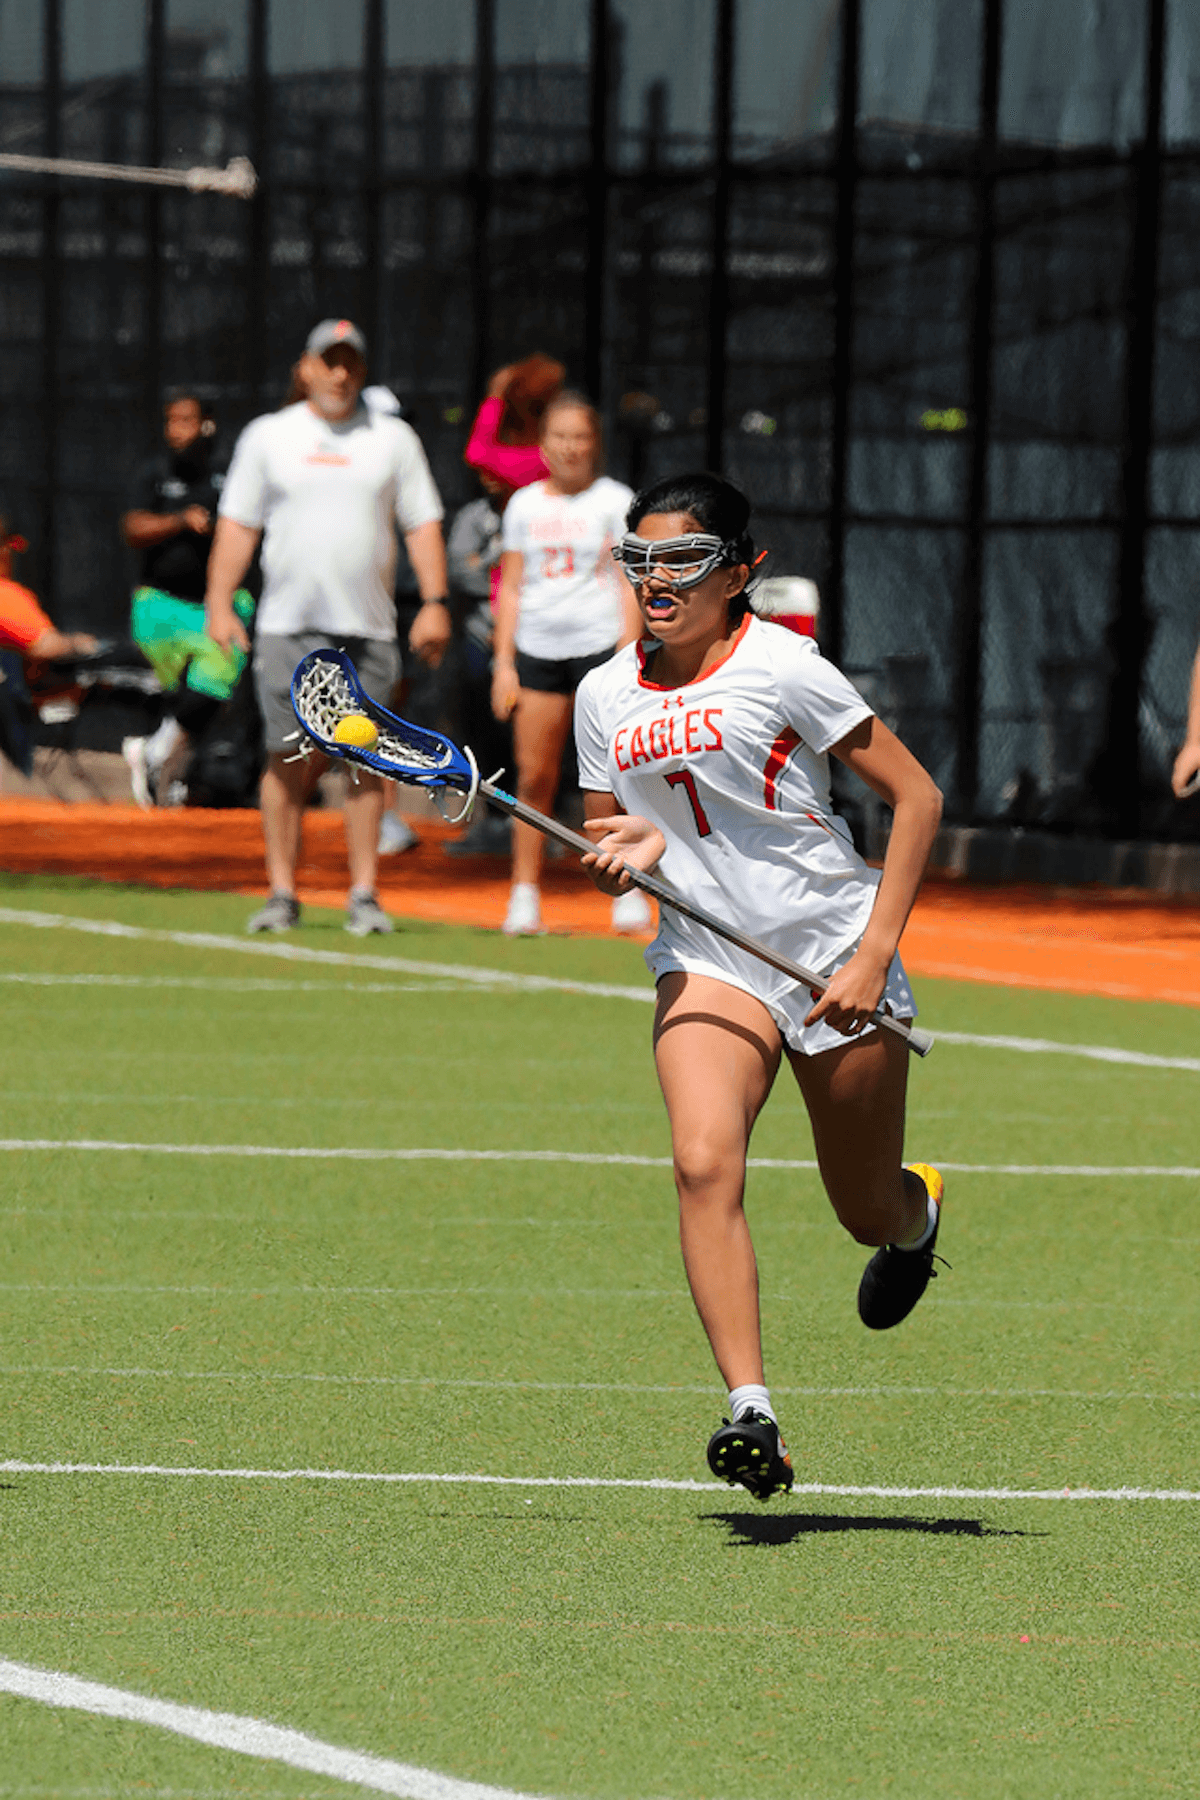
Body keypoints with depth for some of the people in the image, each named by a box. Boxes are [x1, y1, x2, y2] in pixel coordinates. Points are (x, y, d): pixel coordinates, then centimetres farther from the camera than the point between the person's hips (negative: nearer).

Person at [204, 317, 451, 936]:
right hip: (288, 624, -1)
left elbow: (422, 524, 8)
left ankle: (364, 895, 2)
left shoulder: (393, 438, 9)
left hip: (368, 625, 1)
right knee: (290, 759, -4)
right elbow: (237, 524, 7)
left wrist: (435, 602, -3)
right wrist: (218, 602, -3)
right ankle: (282, 893, 2)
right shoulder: (268, 436, 9)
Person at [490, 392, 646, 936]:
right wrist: (504, 661, 6)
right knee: (534, 776, -1)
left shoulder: (615, 502, 3)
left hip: (600, 645, -3)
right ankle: (524, 895, 4)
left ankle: (626, 891, 2)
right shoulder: (525, 504, 12)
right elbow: (511, 587, 14)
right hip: (536, 650, 3)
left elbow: (627, 585, -1)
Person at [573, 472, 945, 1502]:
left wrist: (874, 954, -15)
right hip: (707, 958, 3)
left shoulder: (781, 668, -12)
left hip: (835, 954, -3)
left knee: (869, 1215, 9)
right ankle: (750, 1412, -29)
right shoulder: (607, 696, 4)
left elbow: (916, 796, -8)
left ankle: (918, 1210, 49)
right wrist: (629, 852, -9)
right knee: (704, 1163, -25)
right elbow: (604, 847, 17)